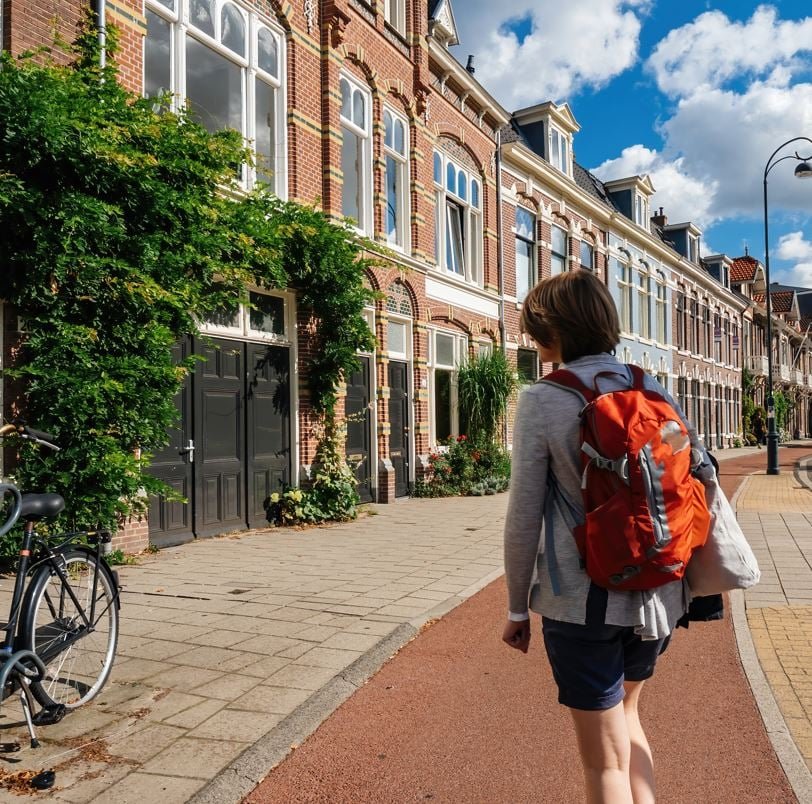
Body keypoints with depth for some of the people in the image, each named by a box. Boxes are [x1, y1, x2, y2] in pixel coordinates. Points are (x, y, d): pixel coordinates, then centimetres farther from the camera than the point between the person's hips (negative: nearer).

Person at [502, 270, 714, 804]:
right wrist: (684, 582, 17)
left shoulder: (542, 401, -12)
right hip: (657, 598, 5)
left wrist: (518, 608, 1)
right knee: (626, 714, 30)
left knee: (606, 759, 11)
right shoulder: (656, 394, 1)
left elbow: (524, 517, -11)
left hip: (585, 600, -5)